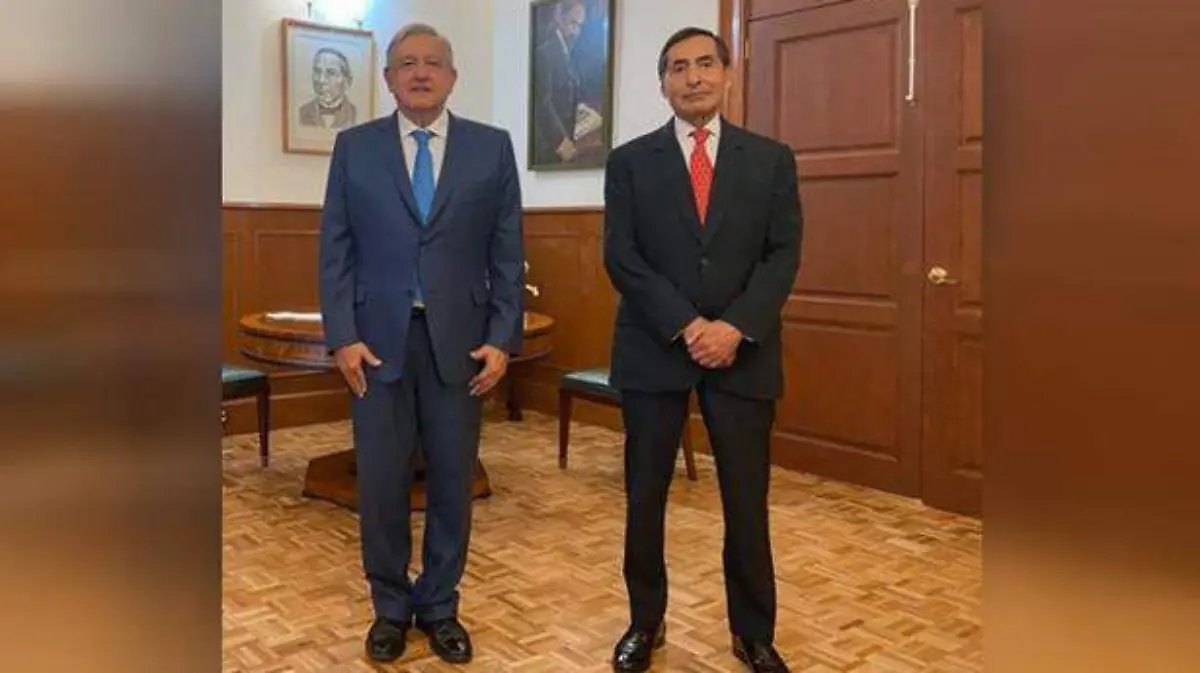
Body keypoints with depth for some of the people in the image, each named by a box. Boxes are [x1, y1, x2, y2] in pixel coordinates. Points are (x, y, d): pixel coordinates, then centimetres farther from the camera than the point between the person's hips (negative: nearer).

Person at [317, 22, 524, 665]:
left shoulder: (492, 148, 5)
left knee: (452, 481, 8)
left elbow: (507, 255, 3)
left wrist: (502, 339, -5)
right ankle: (390, 606, 26)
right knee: (381, 482, 6)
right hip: (378, 339, 0)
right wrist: (342, 336, -6)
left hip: (459, 340, 0)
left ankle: (439, 606, 26)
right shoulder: (354, 147, 6)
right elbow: (335, 251, 3)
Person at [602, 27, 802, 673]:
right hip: (653, 350, 0)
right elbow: (621, 258, -4)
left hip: (744, 351, 1)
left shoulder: (771, 159, 7)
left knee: (747, 501, 7)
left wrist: (735, 327, -15)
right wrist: (685, 326, -14)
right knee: (644, 497, 8)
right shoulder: (630, 161, 5)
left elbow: (784, 255, 0)